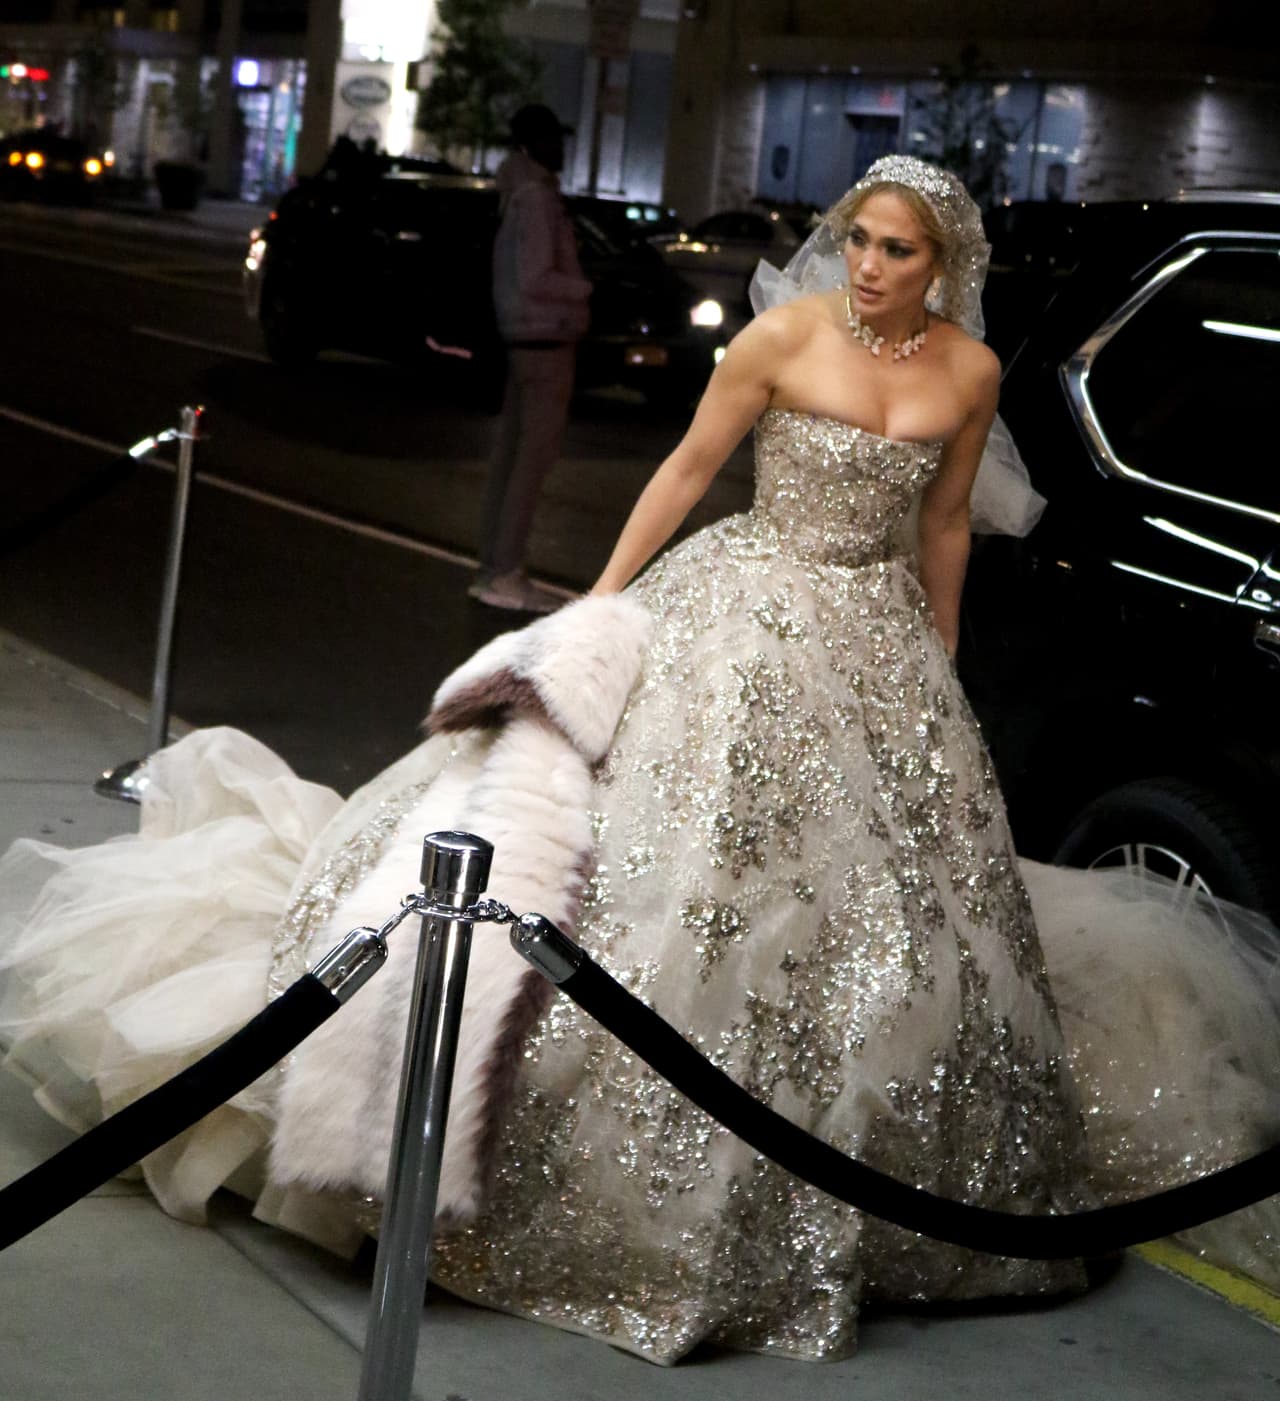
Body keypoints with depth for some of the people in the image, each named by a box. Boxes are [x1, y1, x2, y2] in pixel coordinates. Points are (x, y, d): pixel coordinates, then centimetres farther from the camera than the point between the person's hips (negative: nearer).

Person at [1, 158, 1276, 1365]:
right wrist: (602, 602, -4)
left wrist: (937, 668, 16)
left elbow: (943, 525, 11)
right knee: (675, 857, -8)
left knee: (897, 897, 10)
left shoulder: (970, 373, -1)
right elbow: (689, 466, -3)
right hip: (745, 623, -4)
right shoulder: (787, 335, -10)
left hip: (877, 648, 4)